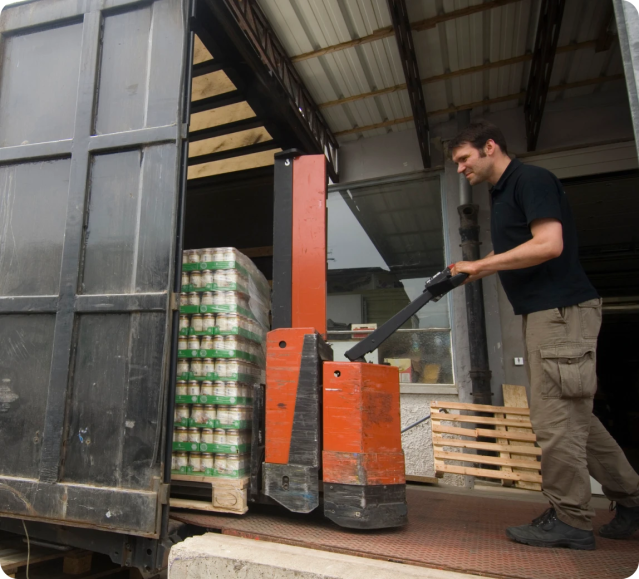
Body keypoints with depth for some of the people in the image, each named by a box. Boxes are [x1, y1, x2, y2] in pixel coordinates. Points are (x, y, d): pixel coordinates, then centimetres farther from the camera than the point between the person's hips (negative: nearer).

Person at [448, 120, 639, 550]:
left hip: (562, 310, -10)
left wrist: (480, 265, -15)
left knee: (555, 417, -4)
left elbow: (549, 244, -21)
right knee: (575, 415, 15)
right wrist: (470, 271, 10)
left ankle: (570, 519, 9)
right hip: (543, 313, 10)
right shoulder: (502, 194, 19)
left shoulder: (531, 179, -9)